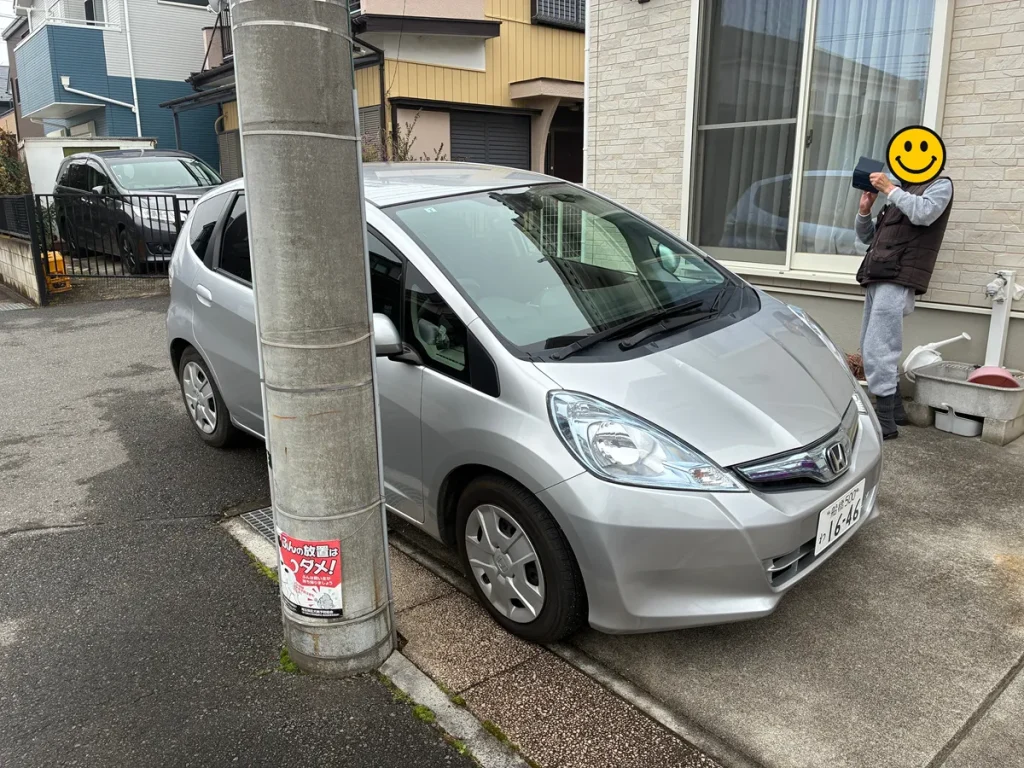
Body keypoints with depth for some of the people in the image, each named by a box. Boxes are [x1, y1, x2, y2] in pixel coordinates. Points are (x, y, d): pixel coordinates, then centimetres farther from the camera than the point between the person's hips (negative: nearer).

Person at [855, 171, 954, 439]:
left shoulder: (940, 185, 6)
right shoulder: (901, 194, 26)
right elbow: (867, 237, 26)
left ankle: (885, 422, -11)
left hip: (899, 281, -8)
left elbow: (923, 214, -16)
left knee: (877, 351, -15)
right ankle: (895, 409, 22)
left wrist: (890, 189, -8)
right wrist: (864, 210, 9)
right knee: (871, 350, 10)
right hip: (877, 280, 8)